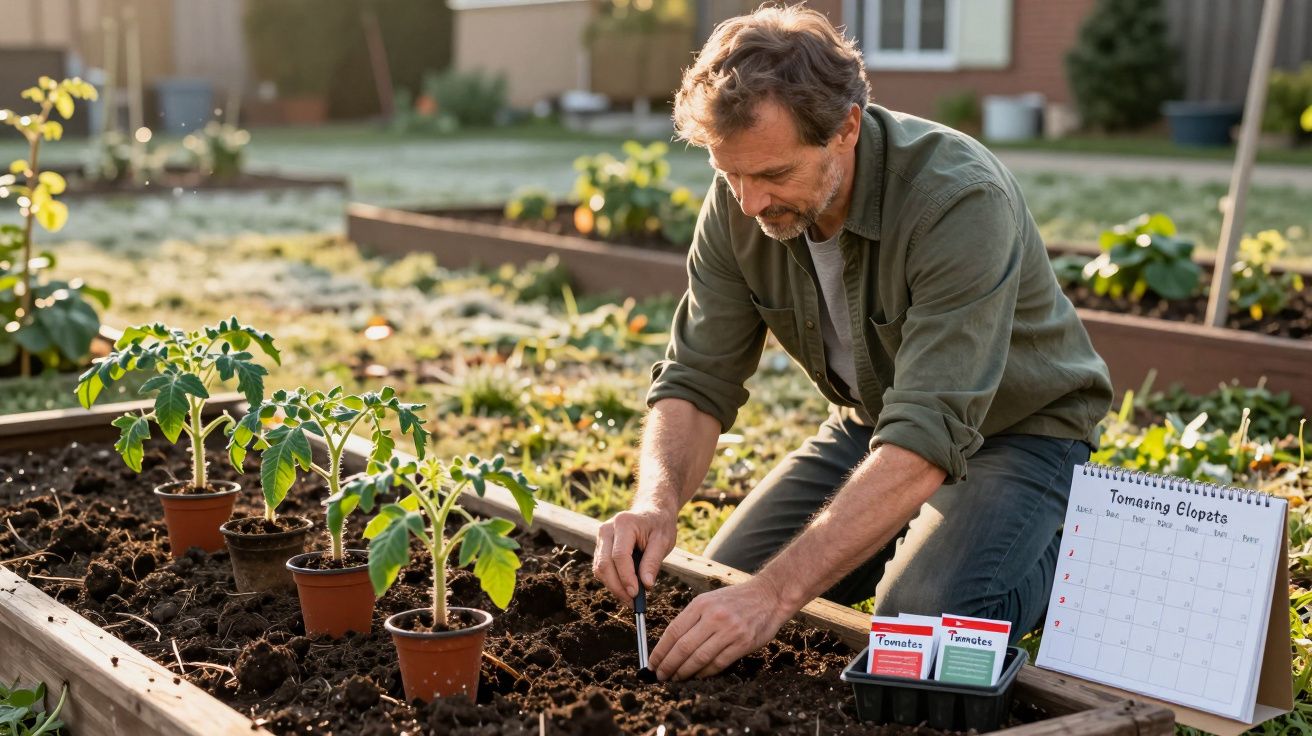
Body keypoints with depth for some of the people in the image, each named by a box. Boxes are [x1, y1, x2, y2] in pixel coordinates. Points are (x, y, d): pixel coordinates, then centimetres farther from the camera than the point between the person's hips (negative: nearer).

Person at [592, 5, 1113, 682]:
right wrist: (655, 502, -34)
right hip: (872, 423, 6)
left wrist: (776, 593, -48)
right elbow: (696, 381, -12)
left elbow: (928, 440, -42)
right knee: (716, 593, -2)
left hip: (1018, 430, -6)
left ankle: (1047, 556, 3)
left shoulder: (960, 201, -36)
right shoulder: (739, 202, -16)